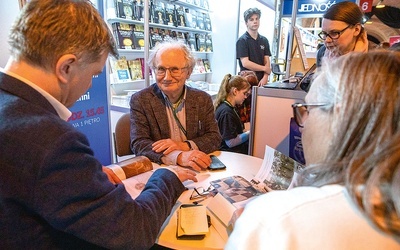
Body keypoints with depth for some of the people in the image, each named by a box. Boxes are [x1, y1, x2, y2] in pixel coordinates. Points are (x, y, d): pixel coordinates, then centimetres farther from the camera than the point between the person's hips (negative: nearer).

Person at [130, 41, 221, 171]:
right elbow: (138, 144, -12)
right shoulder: (140, 100, -4)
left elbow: (215, 137, 2)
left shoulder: (203, 99, 4)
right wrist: (179, 157, -27)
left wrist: (184, 145, -16)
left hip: (195, 170, 3)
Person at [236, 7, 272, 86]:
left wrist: (265, 77, -10)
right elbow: (245, 63, -13)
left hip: (261, 81, 5)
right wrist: (264, 68, -4)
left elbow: (267, 62, 7)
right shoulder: (242, 40, -5)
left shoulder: (264, 40, 11)